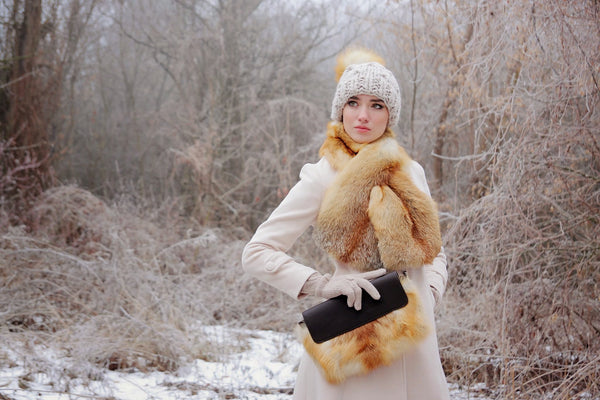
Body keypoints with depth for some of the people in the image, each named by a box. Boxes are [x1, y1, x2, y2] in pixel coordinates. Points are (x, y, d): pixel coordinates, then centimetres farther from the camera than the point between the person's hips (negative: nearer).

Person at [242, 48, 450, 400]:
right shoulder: (322, 179, -6)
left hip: (413, 334, 5)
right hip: (354, 338, -5)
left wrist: (430, 293, 1)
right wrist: (324, 285, -17)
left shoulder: (411, 173, 9)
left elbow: (435, 251, 21)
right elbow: (257, 253, -8)